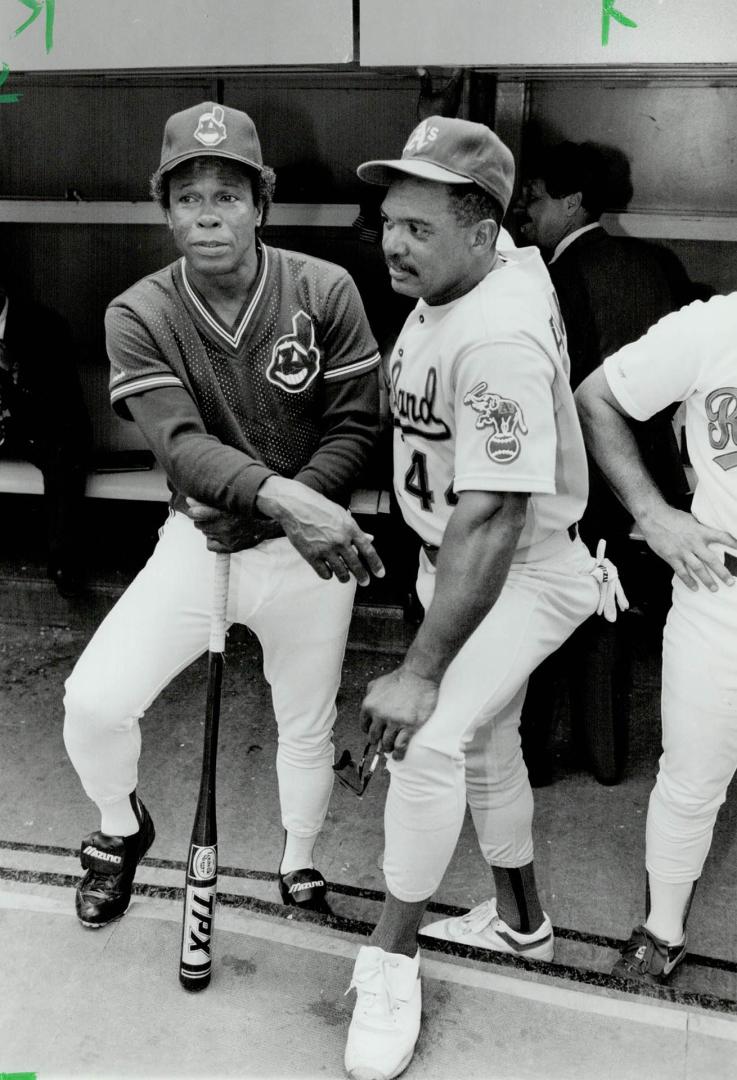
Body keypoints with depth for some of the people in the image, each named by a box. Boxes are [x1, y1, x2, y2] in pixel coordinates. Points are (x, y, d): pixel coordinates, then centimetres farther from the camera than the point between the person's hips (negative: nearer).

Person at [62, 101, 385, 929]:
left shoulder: (324, 291, -11)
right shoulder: (137, 316, -10)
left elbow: (354, 426, -9)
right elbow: (182, 443, -24)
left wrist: (281, 511, -24)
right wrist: (281, 497, -42)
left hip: (305, 550, 0)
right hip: (197, 541, 1)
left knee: (307, 727, 13)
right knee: (93, 701, -9)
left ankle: (299, 863, 45)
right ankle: (120, 829, 26)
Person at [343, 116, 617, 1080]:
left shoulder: (498, 341, -31)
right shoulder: (506, 259, -3)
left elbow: (489, 523, -34)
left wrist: (420, 671, -33)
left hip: (521, 571, -10)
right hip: (455, 557, 10)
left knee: (432, 741, -20)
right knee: (486, 742, 19)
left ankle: (391, 962, 1)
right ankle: (520, 921, 39)